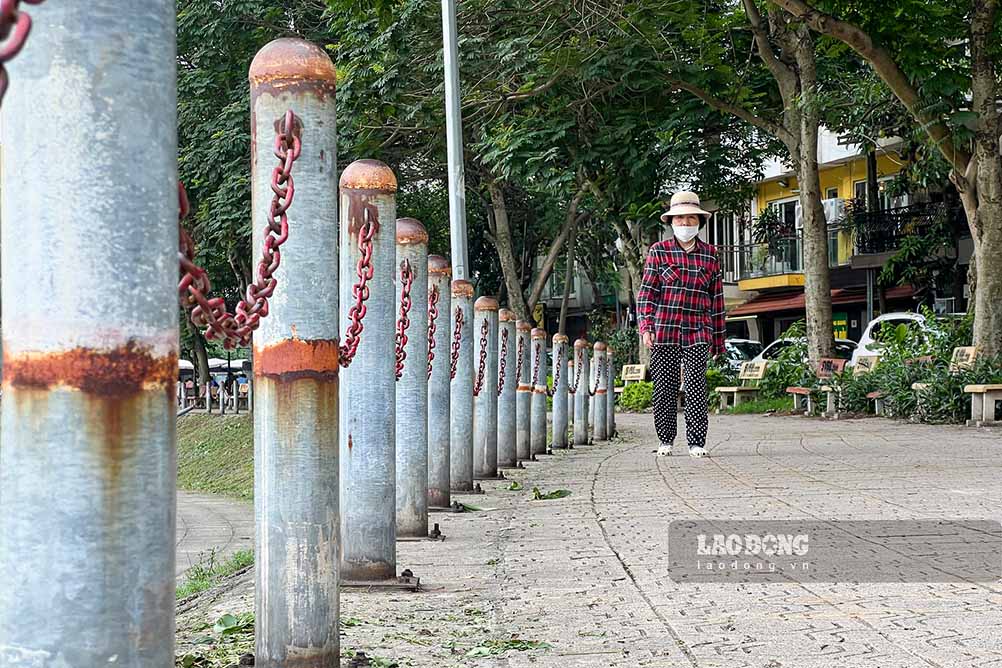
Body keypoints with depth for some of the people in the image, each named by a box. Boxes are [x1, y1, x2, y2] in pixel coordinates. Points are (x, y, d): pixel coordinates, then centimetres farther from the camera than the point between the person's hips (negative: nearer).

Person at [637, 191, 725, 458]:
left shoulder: (710, 254, 10)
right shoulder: (658, 251, 5)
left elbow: (716, 298, 13)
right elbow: (646, 291, 1)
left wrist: (718, 338, 13)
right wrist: (645, 327, -10)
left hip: (698, 331, 1)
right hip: (664, 330, -1)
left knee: (696, 386, -6)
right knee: (664, 387, 3)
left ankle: (696, 442, 0)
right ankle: (666, 440, 15)